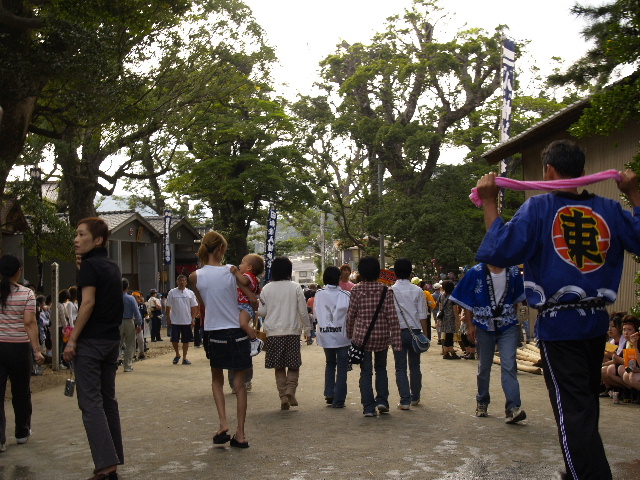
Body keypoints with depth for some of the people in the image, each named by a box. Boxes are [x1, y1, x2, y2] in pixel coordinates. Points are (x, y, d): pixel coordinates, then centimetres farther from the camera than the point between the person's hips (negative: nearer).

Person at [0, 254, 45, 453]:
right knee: (21, 392, 14)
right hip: (19, 348, -1)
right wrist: (37, 351, -12)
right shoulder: (27, 294, -7)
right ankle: (22, 433, 29)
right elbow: (30, 323, -12)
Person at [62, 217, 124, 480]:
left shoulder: (89, 264, -10)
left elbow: (88, 302, -17)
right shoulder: (112, 266, 14)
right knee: (107, 399, 13)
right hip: (112, 340, 8)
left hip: (91, 340, -8)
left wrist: (72, 340, -15)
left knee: (90, 402, -7)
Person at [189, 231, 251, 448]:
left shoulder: (195, 277, -4)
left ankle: (223, 423, 5)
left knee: (217, 379, 21)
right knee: (239, 383, 7)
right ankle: (240, 434, 10)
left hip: (214, 333, 1)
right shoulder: (232, 271, -9)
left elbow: (203, 304, 9)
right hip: (238, 332, -1)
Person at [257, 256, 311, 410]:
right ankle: (290, 390, -10)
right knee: (294, 365, 10)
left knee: (279, 367, 9)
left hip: (273, 333, 1)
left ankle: (283, 397, 6)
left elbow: (261, 312, 3)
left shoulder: (266, 288, 1)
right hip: (292, 331, -1)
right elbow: (303, 311, -1)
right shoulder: (295, 287, -3)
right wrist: (307, 329, 10)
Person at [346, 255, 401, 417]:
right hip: (382, 336, 1)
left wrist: (350, 335, 12)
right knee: (381, 368, 20)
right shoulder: (386, 290, -5)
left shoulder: (356, 290, -6)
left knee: (366, 372, 6)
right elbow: (392, 317, -8)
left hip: (362, 336, -1)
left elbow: (351, 315, -1)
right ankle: (382, 400, 11)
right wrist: (396, 340, -4)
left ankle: (368, 407, 4)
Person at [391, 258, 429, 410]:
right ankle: (415, 397, 27)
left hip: (397, 332, -1)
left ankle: (405, 400, -1)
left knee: (400, 367, 4)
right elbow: (423, 316, -2)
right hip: (415, 332, 1)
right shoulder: (418, 291, -3)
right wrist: (425, 335, 6)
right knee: (415, 366, 15)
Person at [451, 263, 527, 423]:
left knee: (509, 366, -13)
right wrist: (470, 325, -5)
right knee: (484, 367, 12)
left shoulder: (513, 272, 0)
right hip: (484, 327, 0)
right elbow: (466, 302, -2)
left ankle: (512, 408, -17)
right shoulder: (476, 272, -7)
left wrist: (513, 318, 14)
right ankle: (482, 403, 30)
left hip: (508, 327, 1)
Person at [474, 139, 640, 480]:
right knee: (587, 404, 22)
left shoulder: (539, 207, -11)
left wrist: (489, 202, -9)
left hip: (559, 324, -5)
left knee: (573, 411, -2)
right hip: (597, 321, 6)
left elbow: (500, 251, -18)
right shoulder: (608, 209, 2)